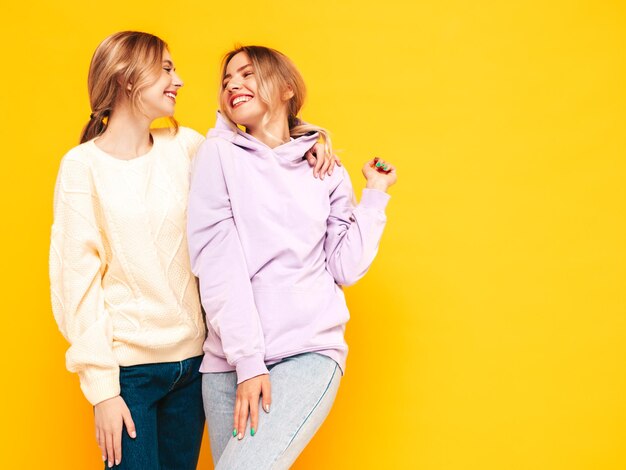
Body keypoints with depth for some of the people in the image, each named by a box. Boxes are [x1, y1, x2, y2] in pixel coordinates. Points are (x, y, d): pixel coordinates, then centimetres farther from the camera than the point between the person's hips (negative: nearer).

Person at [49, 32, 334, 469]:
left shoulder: (184, 146, 5)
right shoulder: (83, 165, -5)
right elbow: (77, 277, -9)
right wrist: (101, 387, -14)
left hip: (192, 357, 4)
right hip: (129, 365, -4)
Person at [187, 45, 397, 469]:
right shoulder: (219, 154, 5)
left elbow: (345, 268, 6)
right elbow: (217, 267, -5)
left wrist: (375, 195, 8)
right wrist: (247, 360, -12)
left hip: (309, 353, -1)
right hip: (229, 357, 1)